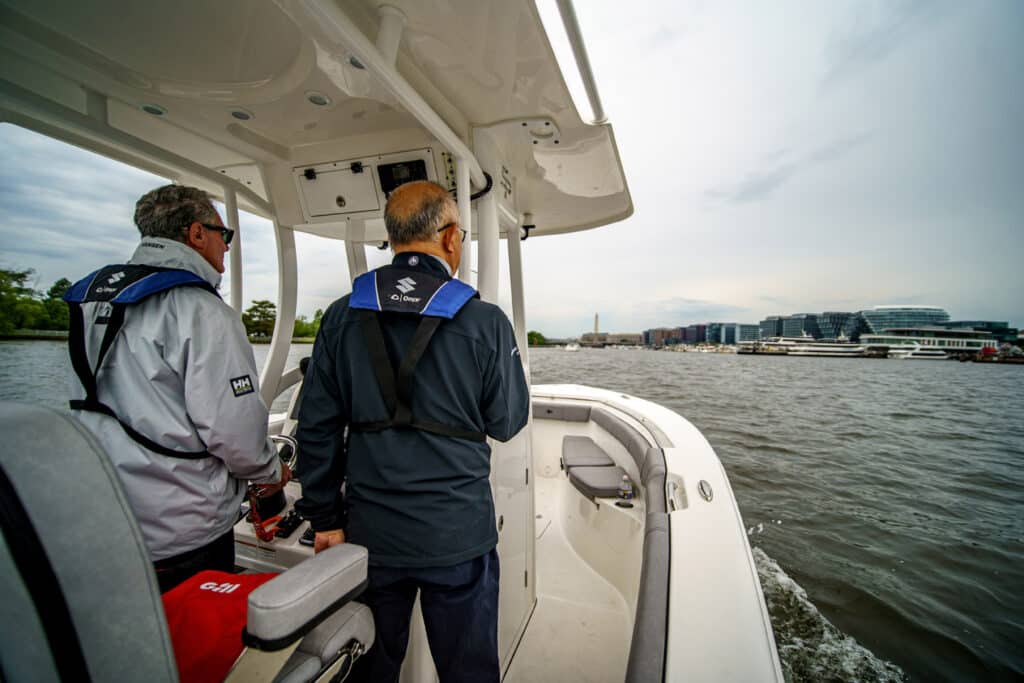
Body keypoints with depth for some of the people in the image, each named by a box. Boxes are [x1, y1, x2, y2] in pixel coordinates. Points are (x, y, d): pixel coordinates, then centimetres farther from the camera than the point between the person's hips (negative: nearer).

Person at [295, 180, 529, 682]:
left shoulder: (342, 317, -4)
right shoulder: (486, 322, -14)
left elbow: (317, 427, -1)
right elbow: (507, 423, -5)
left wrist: (325, 518, 9)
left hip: (371, 533, 3)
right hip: (458, 536, -2)